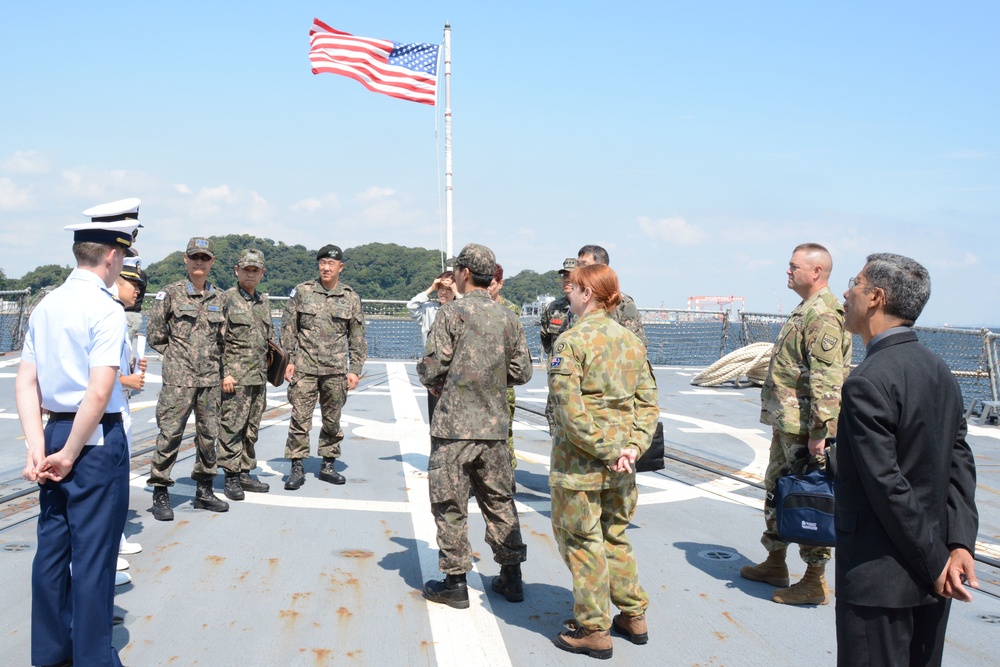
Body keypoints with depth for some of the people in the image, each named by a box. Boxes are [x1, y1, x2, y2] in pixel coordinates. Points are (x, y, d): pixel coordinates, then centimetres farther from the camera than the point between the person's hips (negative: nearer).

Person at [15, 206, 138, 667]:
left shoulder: (45, 306, 7)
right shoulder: (106, 309, -15)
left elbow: (25, 384, 4)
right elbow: (99, 394, -22)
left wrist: (38, 448, -1)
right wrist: (69, 454, -12)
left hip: (54, 431, 7)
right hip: (97, 438, -7)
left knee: (52, 547, 15)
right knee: (94, 554, 2)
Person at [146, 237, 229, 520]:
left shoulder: (218, 297, 11)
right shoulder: (170, 293, -2)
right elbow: (154, 335, 0)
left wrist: (212, 359, 10)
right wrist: (178, 355, 2)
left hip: (210, 378, 5)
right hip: (178, 378, -5)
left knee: (208, 435, 9)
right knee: (170, 435, -5)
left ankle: (204, 491, 21)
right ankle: (160, 494, 3)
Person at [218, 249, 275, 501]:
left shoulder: (264, 302, 16)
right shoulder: (226, 299, -4)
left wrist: (269, 370, 17)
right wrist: (224, 374, -14)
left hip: (259, 377, 7)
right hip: (236, 377, -7)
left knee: (251, 429, 11)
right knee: (232, 427, -5)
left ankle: (245, 473, 20)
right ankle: (231, 477, 2)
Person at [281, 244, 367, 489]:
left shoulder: (351, 298, 5)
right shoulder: (302, 291, 3)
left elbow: (357, 339, 8)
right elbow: (288, 329, 5)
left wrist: (355, 370, 2)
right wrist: (287, 360, -1)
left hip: (336, 370, 1)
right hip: (304, 367, -1)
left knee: (332, 420, 9)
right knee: (300, 418, -3)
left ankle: (328, 465, 21)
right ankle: (297, 467, 5)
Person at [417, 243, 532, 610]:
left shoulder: (452, 312, -10)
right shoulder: (508, 317, 5)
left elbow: (431, 368, -12)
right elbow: (521, 372, 8)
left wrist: (434, 383, 9)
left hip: (454, 426, -5)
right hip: (494, 426, 5)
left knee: (451, 503, 5)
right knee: (499, 500, 14)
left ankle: (455, 582, 11)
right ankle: (511, 576, 21)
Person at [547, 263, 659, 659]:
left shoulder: (571, 342, -14)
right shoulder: (632, 341, 7)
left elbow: (571, 413, -21)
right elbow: (648, 404, 4)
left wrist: (608, 452, -16)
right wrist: (632, 446, -5)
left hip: (579, 463, -7)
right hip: (620, 468, 7)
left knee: (582, 542, 7)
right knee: (615, 538, 21)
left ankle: (594, 631, 15)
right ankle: (634, 617, 30)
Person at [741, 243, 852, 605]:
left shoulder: (822, 316, -18)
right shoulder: (805, 310, 15)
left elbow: (827, 380, -25)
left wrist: (819, 432, -27)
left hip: (805, 428, -11)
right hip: (785, 424, 11)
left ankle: (815, 581, 8)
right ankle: (775, 564, 33)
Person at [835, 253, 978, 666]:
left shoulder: (867, 383, -20)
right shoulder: (939, 371, 6)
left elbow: (887, 485, -21)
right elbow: (960, 465, 4)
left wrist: (935, 562, -12)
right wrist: (960, 544, -3)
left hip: (879, 581, -8)